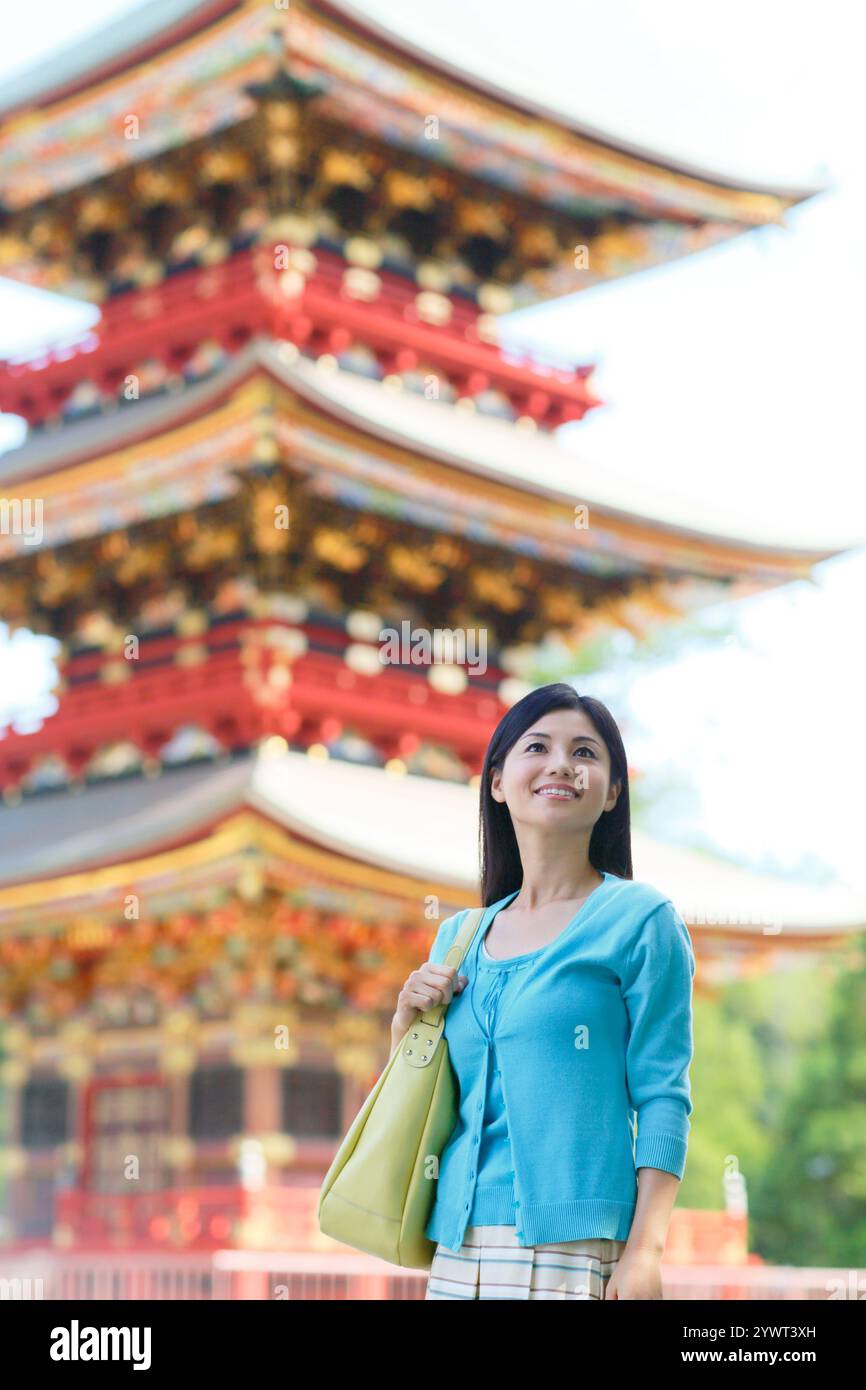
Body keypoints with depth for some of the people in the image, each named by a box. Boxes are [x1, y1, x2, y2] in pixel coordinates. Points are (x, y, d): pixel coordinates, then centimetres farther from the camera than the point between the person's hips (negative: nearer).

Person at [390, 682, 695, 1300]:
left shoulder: (640, 919, 0)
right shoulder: (458, 938, 14)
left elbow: (664, 1099, -5)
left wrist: (645, 1251, -14)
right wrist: (406, 1025, 3)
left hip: (574, 1247, -5)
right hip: (458, 1248, 5)